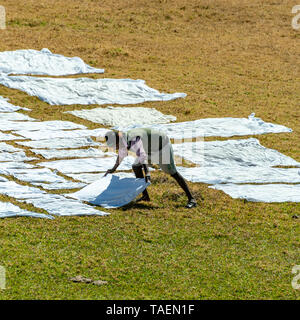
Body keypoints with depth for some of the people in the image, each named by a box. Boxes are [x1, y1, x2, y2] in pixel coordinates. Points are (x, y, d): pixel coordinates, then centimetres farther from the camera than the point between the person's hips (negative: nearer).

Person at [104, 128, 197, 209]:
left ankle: (191, 199, -13)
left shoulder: (133, 139, -36)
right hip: (152, 150, 9)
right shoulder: (124, 140, -5)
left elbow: (142, 155, -49)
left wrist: (147, 173, -59)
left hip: (163, 147, -9)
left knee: (172, 172, -14)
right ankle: (145, 196, 9)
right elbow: (121, 154, 17)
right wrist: (114, 169, 29)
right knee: (136, 167, 3)